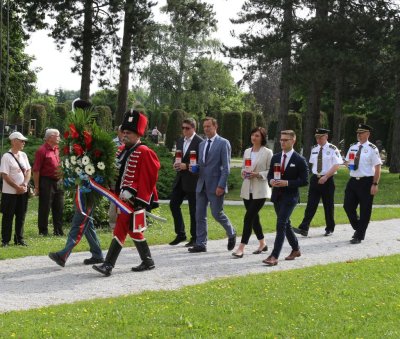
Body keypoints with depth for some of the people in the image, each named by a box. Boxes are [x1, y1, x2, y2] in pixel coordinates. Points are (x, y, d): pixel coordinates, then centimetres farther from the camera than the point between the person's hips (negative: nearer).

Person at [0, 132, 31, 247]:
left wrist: (24, 184, -8)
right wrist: (17, 187, -15)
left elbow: (28, 171, 10)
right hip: (10, 192, -6)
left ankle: (19, 239, 21)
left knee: (21, 216, 11)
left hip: (23, 192, 6)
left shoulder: (23, 155, 9)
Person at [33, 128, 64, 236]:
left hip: (58, 181, 7)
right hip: (46, 182, -7)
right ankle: (43, 231, 10)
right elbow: (36, 170, -13)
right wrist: (36, 186, -15)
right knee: (44, 208, 2)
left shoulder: (57, 149, 11)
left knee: (59, 208, 10)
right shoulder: (42, 150, -12)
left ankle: (58, 230, 18)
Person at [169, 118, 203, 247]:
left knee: (193, 210, 1)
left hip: (192, 180, -7)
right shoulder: (180, 141, 13)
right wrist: (175, 164, -2)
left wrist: (187, 166, -21)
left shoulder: (200, 142, -10)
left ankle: (194, 238, 12)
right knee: (173, 204, 3)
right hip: (180, 179, 7)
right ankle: (180, 234, 15)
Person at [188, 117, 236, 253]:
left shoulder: (223, 143, -6)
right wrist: (194, 168, -1)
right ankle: (200, 244, 9)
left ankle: (231, 234, 22)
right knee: (200, 215, 4)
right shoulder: (202, 144, 16)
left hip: (215, 185, -7)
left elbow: (226, 167, -10)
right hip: (202, 184, 7)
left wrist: (221, 185, -17)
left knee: (217, 213, -3)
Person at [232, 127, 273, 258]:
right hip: (247, 189, 6)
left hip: (260, 190, -6)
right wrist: (243, 173, -2)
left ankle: (241, 248, -14)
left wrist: (258, 174, -19)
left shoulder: (267, 153, -5)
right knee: (254, 217, 13)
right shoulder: (247, 152, 13)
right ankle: (262, 244, 28)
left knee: (249, 217, -13)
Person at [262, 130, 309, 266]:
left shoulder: (299, 160, -8)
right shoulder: (275, 157, 9)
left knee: (281, 224, -16)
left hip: (290, 196, -7)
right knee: (285, 224, 16)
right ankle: (295, 249, 34)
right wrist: (271, 181, -8)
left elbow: (304, 181, -10)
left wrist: (287, 183, -20)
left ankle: (274, 256, -19)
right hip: (277, 196, 7)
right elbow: (270, 174, 16)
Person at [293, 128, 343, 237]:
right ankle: (304, 228, -11)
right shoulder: (314, 149, 9)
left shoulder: (332, 149, -7)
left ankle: (330, 229, 21)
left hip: (327, 180, -4)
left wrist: (325, 177, -19)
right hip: (315, 179, 4)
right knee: (311, 204, -4)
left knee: (328, 205, 7)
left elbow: (336, 166, -12)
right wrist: (314, 174, 8)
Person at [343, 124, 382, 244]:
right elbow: (347, 161, 23)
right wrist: (349, 164, -1)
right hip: (353, 180, 6)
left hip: (366, 182, -6)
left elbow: (378, 168, -9)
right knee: (348, 206, 6)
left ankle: (359, 236, 12)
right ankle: (357, 228, 29)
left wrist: (375, 184, -15)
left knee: (365, 210, 2)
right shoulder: (353, 147, 9)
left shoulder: (372, 149, -8)